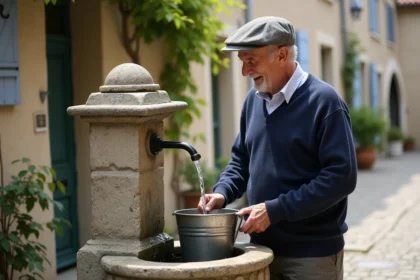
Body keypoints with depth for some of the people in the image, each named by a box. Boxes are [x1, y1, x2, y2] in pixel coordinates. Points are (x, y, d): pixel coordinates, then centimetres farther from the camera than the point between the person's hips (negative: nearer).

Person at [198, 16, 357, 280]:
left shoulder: (324, 101, -13)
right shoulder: (254, 99, 7)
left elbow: (342, 176, -19)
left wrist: (275, 210, -22)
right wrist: (222, 193, -2)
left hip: (313, 252, -6)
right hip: (263, 246, 6)